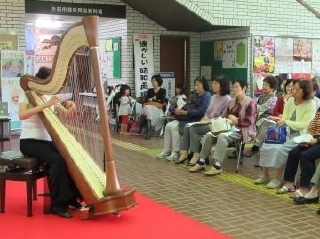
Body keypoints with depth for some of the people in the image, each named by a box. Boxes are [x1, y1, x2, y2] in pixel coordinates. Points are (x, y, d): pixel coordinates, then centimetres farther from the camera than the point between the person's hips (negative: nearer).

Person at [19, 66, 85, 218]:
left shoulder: (50, 97, 13)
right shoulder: (26, 95, -4)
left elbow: (67, 115, 7)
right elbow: (22, 115, -25)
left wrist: (70, 107, -16)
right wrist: (45, 105, -31)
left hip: (46, 141, 6)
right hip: (29, 142, -6)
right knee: (57, 160, -30)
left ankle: (71, 197, -7)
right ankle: (58, 204, -22)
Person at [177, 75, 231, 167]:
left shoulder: (227, 99, -8)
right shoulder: (213, 97, 20)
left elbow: (224, 117, -14)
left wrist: (210, 120, -15)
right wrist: (205, 118, 1)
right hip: (208, 122, 8)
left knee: (193, 128, -25)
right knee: (187, 127, -16)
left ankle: (196, 154, -16)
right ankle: (185, 152, -16)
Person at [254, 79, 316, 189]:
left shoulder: (310, 104, -10)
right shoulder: (290, 101, 6)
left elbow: (303, 124, -15)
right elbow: (285, 118, 8)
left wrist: (286, 122, -20)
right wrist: (280, 121, -15)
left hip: (299, 136, -6)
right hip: (286, 133, 6)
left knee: (280, 149, -29)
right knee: (265, 146, -9)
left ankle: (278, 179, -16)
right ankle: (265, 175, 4)